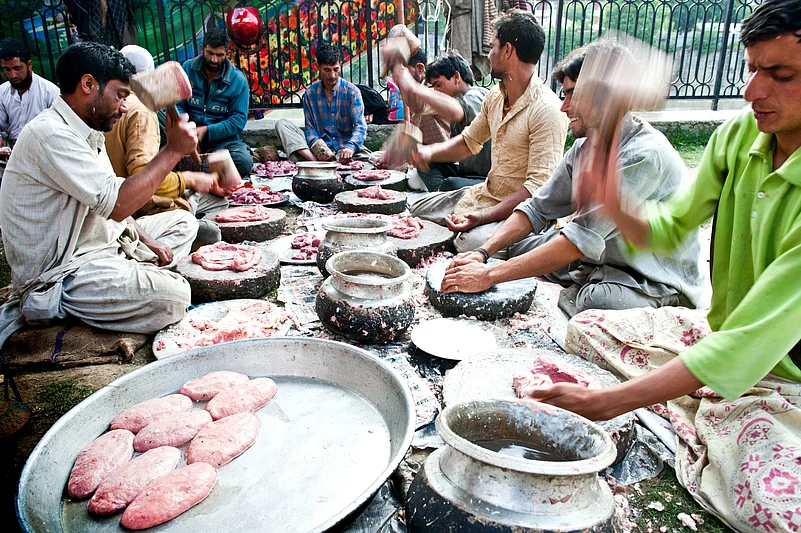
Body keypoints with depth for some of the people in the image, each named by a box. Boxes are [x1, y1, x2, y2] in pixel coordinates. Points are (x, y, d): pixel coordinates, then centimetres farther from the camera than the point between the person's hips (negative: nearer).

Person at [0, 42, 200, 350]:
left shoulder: (86, 134, 12)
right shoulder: (50, 134, -21)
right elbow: (117, 204, -28)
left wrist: (144, 246, -1)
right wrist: (173, 151, -22)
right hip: (58, 273, -10)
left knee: (183, 221, 16)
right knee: (172, 297, -29)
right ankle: (47, 306, -11)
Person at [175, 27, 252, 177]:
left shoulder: (238, 80, -3)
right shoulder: (187, 69, 4)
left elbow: (238, 120, -7)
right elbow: (177, 105, 4)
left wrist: (206, 130, -18)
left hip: (223, 139, -1)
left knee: (244, 162, -31)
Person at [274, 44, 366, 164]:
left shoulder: (352, 91, 0)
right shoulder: (310, 93, 8)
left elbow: (360, 126, -9)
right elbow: (310, 127, 6)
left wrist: (350, 147, -31)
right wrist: (316, 144, -19)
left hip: (344, 147, -3)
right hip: (321, 147, 3)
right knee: (281, 124, -15)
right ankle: (314, 159, -37)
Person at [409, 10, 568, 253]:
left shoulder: (547, 110, -21)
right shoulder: (495, 96, 5)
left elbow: (538, 187, -26)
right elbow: (470, 141, 21)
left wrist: (483, 217, -31)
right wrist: (430, 152, 3)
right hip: (486, 194, 9)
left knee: (472, 242, -34)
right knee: (419, 208, 11)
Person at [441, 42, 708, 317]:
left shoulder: (644, 155, -26)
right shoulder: (584, 147, 2)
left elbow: (581, 240, -31)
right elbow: (537, 208, 4)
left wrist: (489, 275, -30)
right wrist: (483, 253, -12)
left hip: (658, 286, -8)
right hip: (600, 260, 8)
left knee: (595, 300, -39)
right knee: (513, 242, 4)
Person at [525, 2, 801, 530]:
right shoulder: (739, 135, -10)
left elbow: (748, 348, -33)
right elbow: (670, 228, -1)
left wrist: (604, 402, -35)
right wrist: (616, 208, -26)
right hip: (717, 332, 7)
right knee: (585, 328, 3)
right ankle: (698, 428, 0)